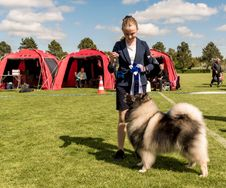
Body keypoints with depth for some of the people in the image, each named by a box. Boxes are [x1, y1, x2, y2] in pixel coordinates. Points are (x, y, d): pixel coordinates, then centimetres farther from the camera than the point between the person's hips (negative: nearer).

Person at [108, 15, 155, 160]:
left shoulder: (143, 45, 1)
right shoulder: (118, 46, -3)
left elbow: (151, 65, 10)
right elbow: (111, 70, -2)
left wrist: (144, 68, -11)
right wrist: (112, 61, -23)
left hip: (139, 85, 1)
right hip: (123, 86, -1)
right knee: (123, 118, 2)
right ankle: (120, 149, 12)